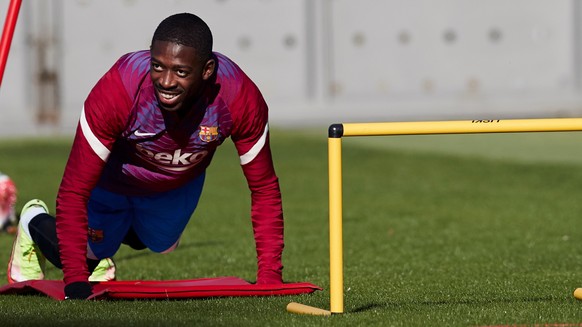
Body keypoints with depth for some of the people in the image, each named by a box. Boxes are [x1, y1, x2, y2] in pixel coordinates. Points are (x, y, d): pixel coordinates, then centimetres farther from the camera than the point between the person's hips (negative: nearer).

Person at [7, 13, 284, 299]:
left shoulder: (240, 98, -37)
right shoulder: (118, 90, -44)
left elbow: (264, 189, -22)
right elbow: (74, 192, -37)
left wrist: (269, 277, -29)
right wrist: (76, 282, -43)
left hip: (181, 183, 3)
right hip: (113, 180, -3)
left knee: (161, 248, 26)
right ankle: (34, 222, 44)